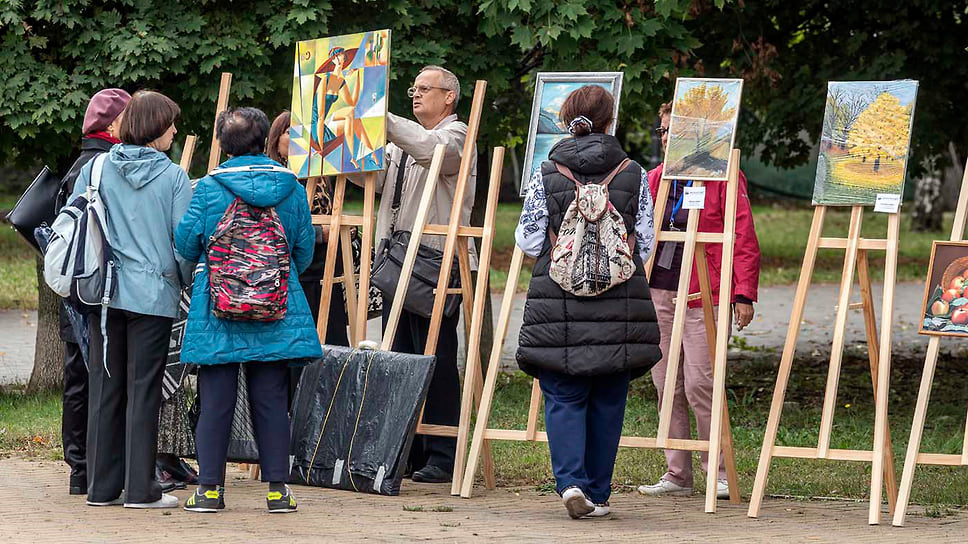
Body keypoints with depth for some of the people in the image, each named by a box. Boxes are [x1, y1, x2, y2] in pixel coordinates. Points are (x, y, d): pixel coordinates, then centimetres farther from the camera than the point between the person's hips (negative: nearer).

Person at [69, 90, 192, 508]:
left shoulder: (95, 170, 3)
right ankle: (140, 488, 1)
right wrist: (188, 284, 11)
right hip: (153, 296, -3)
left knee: (105, 389, 9)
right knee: (143, 391, 1)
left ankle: (102, 486, 12)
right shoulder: (173, 178, -6)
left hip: (105, 295, 3)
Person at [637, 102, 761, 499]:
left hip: (703, 297, -7)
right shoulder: (656, 179, 15)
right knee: (666, 387, 6)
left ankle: (720, 473, -1)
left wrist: (744, 294, -13)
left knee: (699, 385, -11)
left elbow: (745, 241, -7)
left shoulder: (723, 178, -4)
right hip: (658, 293, 7)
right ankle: (677, 475, 13)